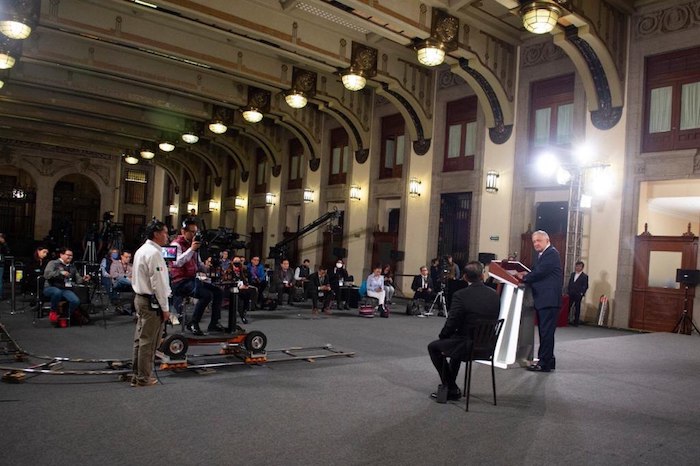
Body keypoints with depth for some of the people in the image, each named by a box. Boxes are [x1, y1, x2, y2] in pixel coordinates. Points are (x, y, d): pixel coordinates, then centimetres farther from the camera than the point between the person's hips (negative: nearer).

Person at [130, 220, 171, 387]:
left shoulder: (141, 250, 13)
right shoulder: (154, 253, -18)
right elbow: (158, 283, -20)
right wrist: (165, 308, -14)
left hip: (140, 298, 10)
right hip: (152, 301, -10)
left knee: (140, 338, 15)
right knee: (148, 341, -2)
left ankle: (136, 374, 23)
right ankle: (143, 378, 6)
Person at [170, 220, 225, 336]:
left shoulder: (193, 244, 16)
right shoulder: (176, 244, -7)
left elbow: (199, 265, 20)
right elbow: (177, 263, -25)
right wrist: (191, 249, -27)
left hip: (193, 279, 8)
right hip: (181, 282, -8)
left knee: (218, 292, -1)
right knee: (207, 295, -27)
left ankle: (214, 323, 5)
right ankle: (192, 324, -13)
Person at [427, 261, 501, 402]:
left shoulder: (460, 295, -18)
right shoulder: (495, 295, -2)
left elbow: (452, 323, -16)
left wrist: (442, 336, 6)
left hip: (467, 346, -6)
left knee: (433, 347, 18)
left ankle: (452, 389, 19)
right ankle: (449, 386, 40)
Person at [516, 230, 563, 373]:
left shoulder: (551, 253, -10)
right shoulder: (542, 255, 21)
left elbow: (540, 272, -17)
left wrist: (524, 277, -3)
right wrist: (526, 275, 2)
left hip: (549, 300, -10)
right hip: (542, 300, 10)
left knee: (546, 331, -7)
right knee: (544, 331, 14)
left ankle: (544, 363, -3)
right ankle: (548, 360, 22)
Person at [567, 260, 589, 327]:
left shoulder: (585, 276, -3)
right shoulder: (572, 274, 15)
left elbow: (585, 286, -6)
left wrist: (581, 293, -13)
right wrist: (568, 291, 7)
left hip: (578, 295, -5)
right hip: (571, 294, 5)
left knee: (577, 308, 4)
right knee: (568, 307, 4)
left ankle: (576, 322, 10)